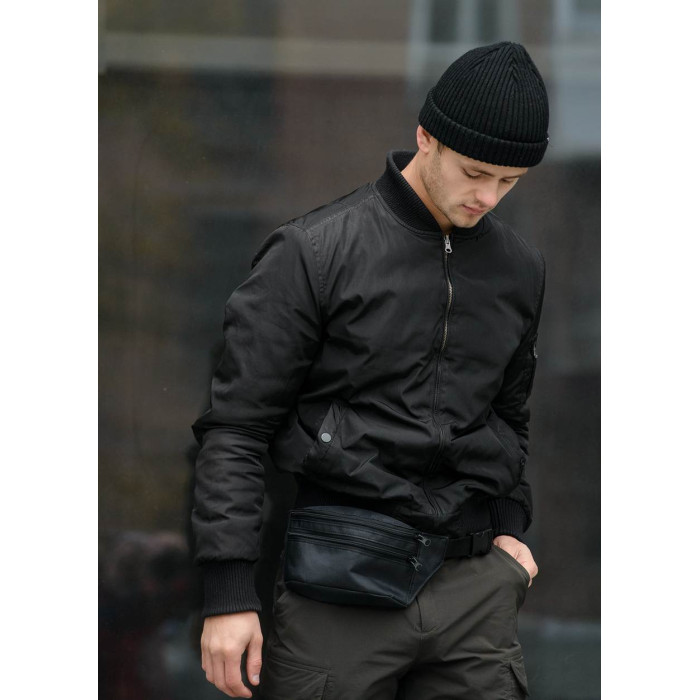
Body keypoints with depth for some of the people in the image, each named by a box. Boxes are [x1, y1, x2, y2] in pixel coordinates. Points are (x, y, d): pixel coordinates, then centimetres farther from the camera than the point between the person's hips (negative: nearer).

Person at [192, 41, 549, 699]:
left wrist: (508, 522, 12)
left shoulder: (520, 269, 11)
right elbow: (234, 428, -6)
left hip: (474, 587, 4)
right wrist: (229, 592, -11)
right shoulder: (313, 253, -5)